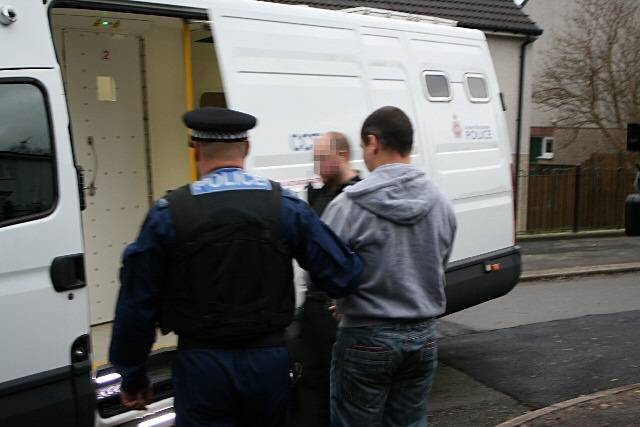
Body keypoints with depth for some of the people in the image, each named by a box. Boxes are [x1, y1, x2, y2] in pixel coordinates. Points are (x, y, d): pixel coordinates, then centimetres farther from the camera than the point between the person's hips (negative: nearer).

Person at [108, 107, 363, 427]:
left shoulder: (168, 214, -7)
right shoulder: (287, 207, -4)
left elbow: (137, 304, -2)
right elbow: (343, 278, -5)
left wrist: (132, 377, 10)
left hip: (202, 365, -2)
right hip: (269, 360, 3)